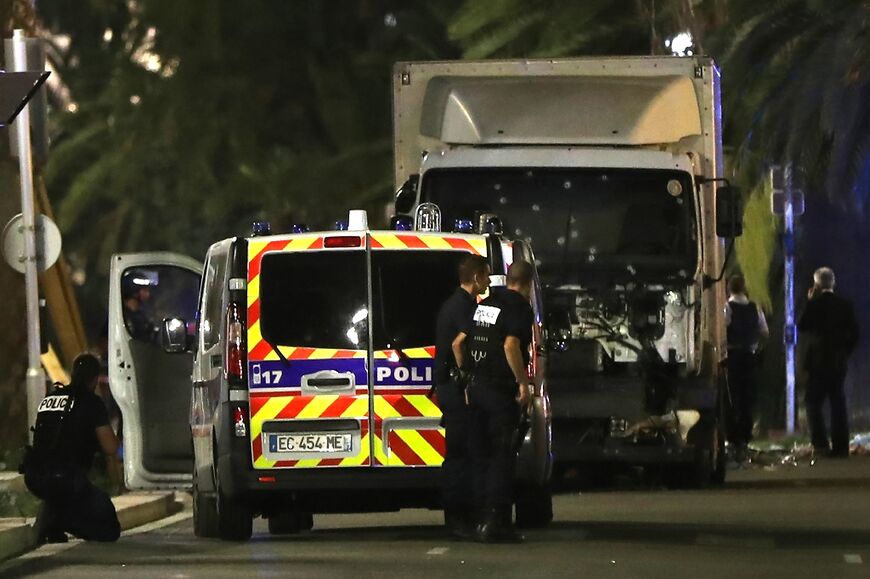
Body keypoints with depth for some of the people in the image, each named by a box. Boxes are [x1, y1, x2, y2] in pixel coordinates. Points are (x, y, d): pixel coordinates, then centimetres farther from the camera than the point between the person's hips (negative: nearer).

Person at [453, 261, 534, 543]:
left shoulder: (484, 305, 15)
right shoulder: (519, 308, -9)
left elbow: (457, 343, 16)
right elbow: (510, 345, -24)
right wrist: (523, 383, -17)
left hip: (476, 386, 8)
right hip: (501, 390, -8)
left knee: (481, 454, 12)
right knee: (503, 456, -6)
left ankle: (483, 518, 15)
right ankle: (495, 522, -10)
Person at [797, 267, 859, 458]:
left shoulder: (814, 305, -11)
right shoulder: (844, 305, 2)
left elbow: (802, 329, -2)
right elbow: (854, 333, 5)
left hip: (818, 361, -4)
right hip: (839, 362, 4)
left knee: (813, 403, 3)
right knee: (838, 403, 7)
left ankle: (820, 444, -8)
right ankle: (840, 446, 5)